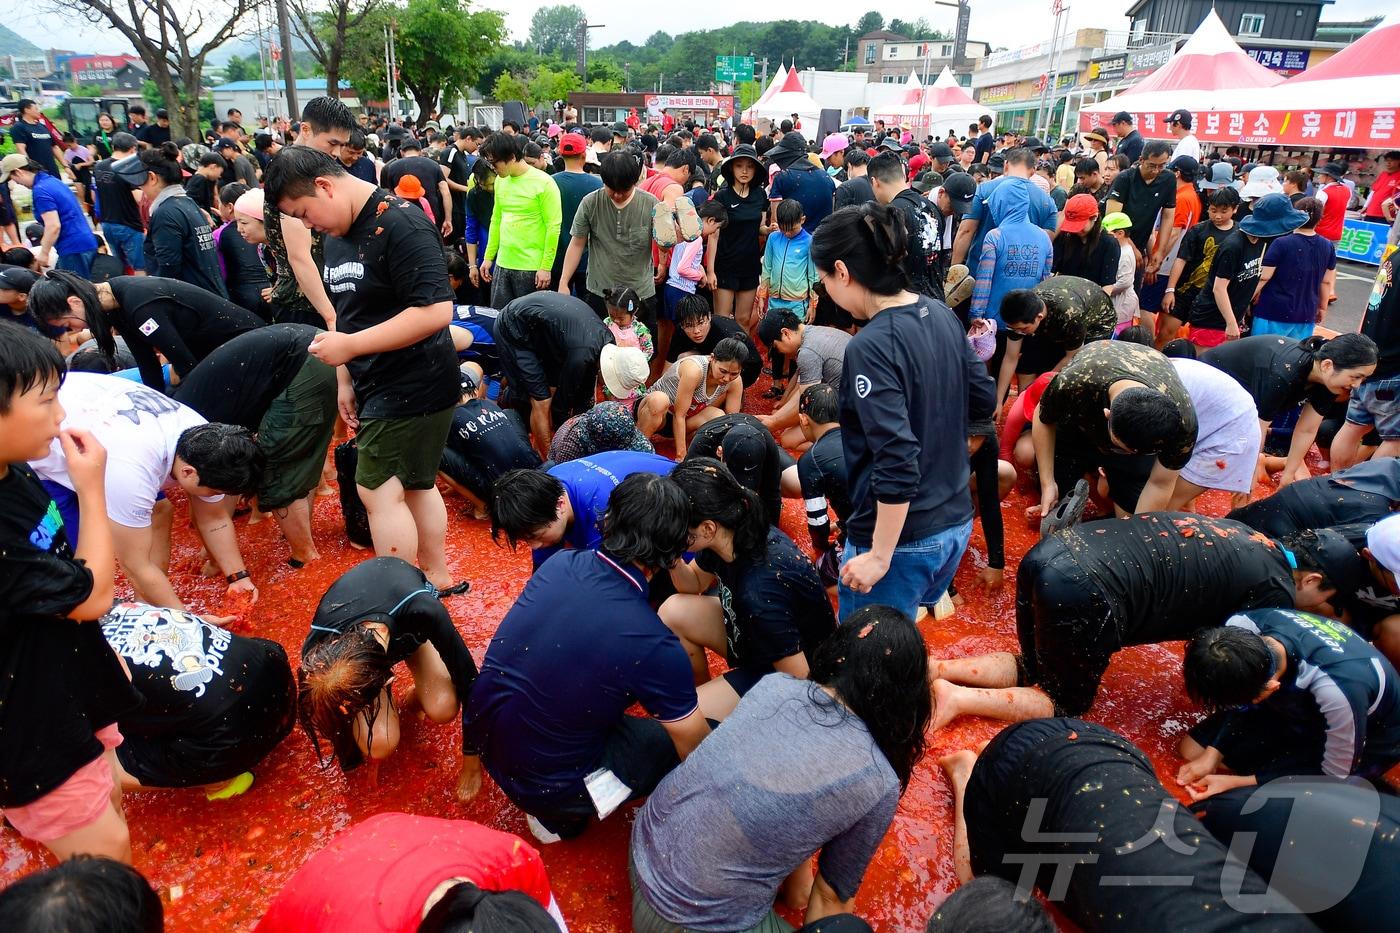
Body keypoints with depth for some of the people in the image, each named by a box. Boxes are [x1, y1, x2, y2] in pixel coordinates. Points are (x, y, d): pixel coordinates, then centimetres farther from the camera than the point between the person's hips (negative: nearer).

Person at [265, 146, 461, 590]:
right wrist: (345, 381, 13)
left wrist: (349, 345, -22)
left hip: (411, 386, -9)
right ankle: (435, 577, 31)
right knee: (415, 485, 17)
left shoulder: (400, 224, -19)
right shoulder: (337, 235, 11)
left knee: (378, 490, -5)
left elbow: (435, 311, -27)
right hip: (381, 385, 9)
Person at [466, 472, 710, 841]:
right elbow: (696, 748, -11)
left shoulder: (559, 563, -9)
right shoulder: (655, 645, -26)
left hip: (483, 739, 6)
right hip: (545, 786, -6)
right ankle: (560, 813, 5)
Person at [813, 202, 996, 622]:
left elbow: (897, 464, -27)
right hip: (955, 523, 8)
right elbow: (984, 400, 11)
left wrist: (879, 556, -20)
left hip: (903, 538, -8)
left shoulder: (871, 347, -23)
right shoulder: (942, 315, 1)